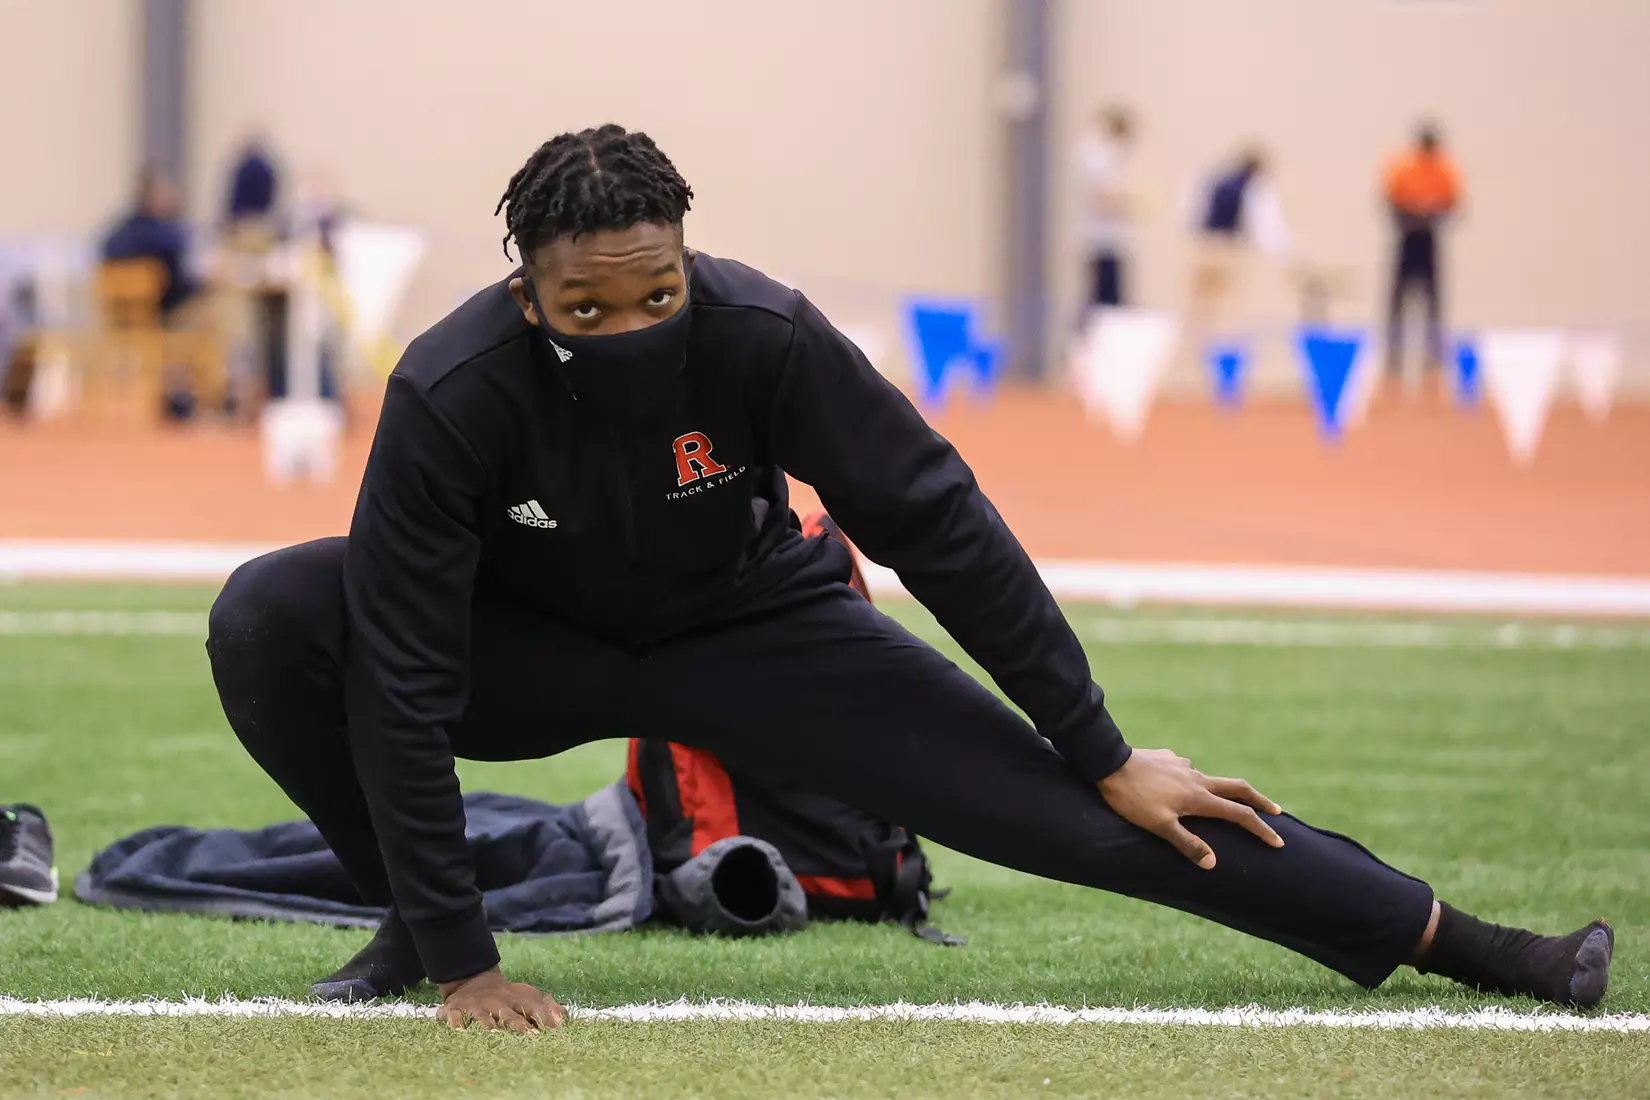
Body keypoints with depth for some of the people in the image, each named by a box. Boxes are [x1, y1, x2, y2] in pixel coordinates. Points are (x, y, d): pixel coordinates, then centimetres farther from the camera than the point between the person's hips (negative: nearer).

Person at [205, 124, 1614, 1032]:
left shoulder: (761, 336, -31)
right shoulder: (453, 390, -32)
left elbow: (942, 526, -20)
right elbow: (407, 676, -28)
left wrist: (1103, 757, -15)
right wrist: (458, 957, -30)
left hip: (750, 629, 0)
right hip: (535, 642, 0)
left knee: (1058, 795, -14)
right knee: (268, 622, -27)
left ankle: (1454, 939, -9)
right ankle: (406, 923, -3)